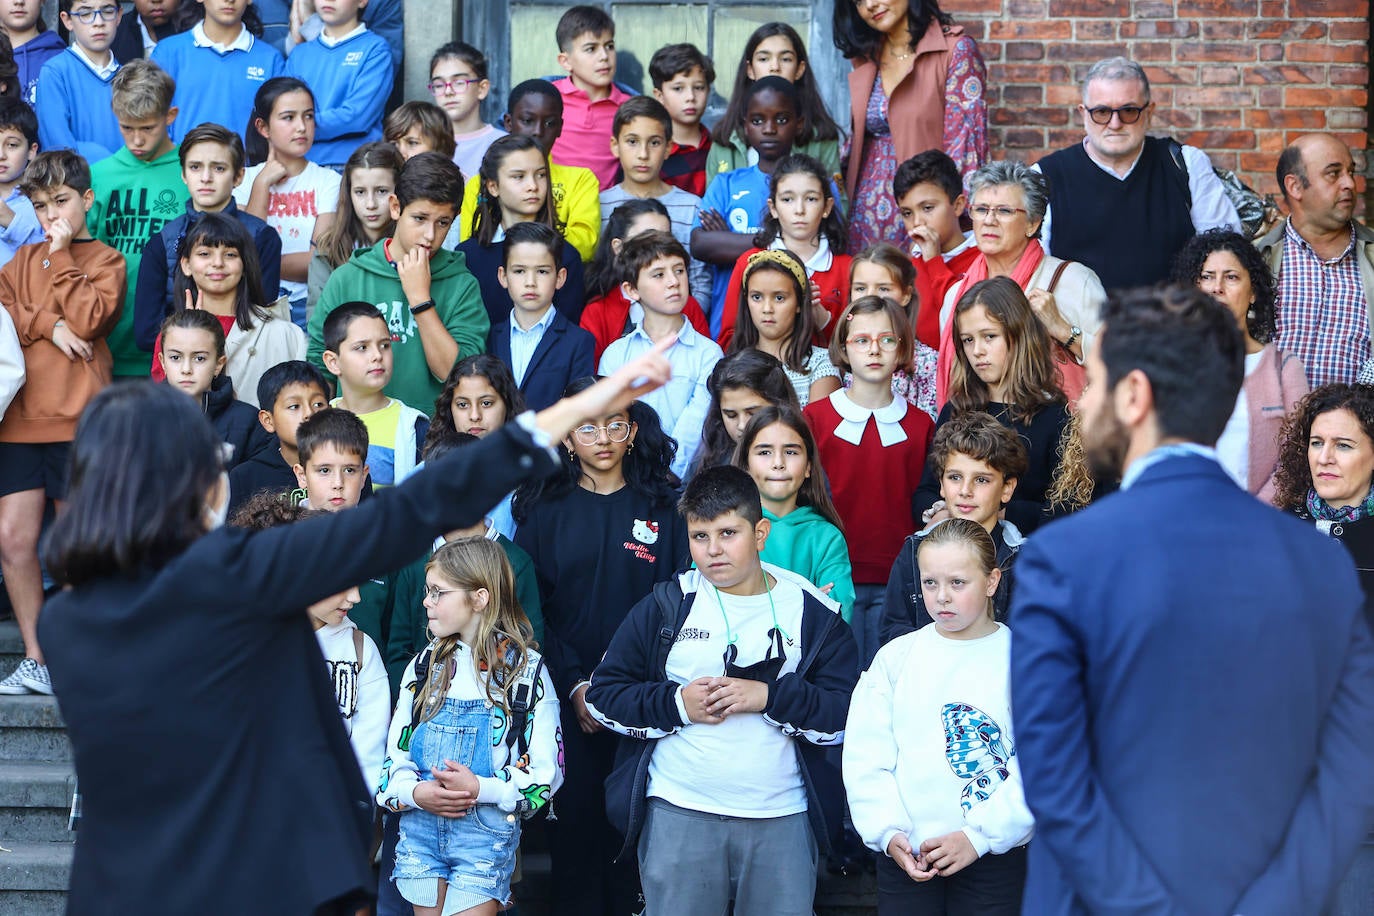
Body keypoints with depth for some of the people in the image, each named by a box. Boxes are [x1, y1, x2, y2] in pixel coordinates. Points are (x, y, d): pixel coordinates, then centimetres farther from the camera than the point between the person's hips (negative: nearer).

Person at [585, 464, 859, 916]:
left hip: (782, 819, 0)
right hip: (677, 815, 0)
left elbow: (847, 715, -2)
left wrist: (769, 696, -14)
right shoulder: (665, 606, 5)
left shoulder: (811, 613, 4)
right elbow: (603, 694, 5)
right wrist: (676, 704, -10)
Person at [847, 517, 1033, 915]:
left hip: (993, 856, -2)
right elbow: (865, 756, 3)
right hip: (903, 856, 2)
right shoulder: (895, 658, 7)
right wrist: (886, 831, -9)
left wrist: (979, 836, -14)